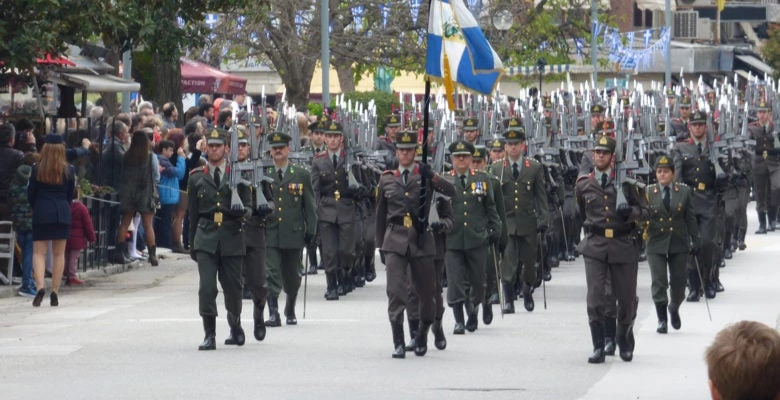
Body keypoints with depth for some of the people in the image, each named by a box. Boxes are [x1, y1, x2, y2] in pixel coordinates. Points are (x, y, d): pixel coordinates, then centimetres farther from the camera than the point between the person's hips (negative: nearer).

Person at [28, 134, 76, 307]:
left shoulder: (37, 170, -4)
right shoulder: (69, 171, -2)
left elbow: (30, 195, 2)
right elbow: (71, 195, 7)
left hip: (41, 214, -1)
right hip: (62, 213, 1)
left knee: (38, 252, 2)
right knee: (59, 254, 8)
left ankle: (40, 286, -19)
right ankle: (55, 292, 7)